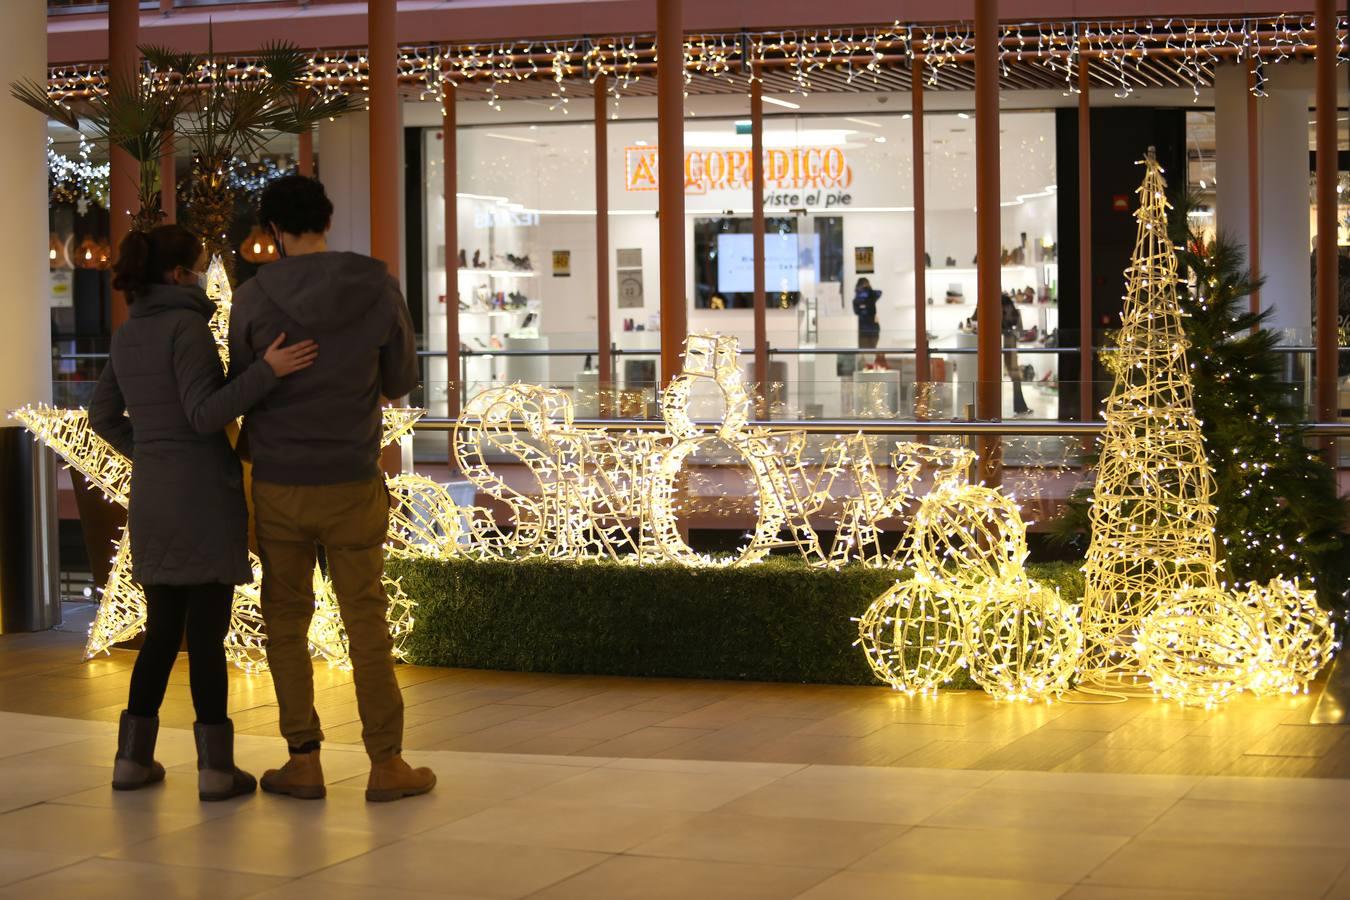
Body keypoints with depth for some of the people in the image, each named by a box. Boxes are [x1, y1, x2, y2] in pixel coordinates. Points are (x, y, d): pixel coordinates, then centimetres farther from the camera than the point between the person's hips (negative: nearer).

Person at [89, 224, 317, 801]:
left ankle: (133, 758, 15)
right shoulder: (187, 325, -12)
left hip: (152, 500, 7)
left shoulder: (126, 336, 11)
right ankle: (215, 768, -1)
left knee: (162, 628, 15)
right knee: (207, 631, -3)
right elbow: (205, 413, -19)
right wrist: (267, 372, -27)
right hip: (204, 497, -7)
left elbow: (103, 417, 18)